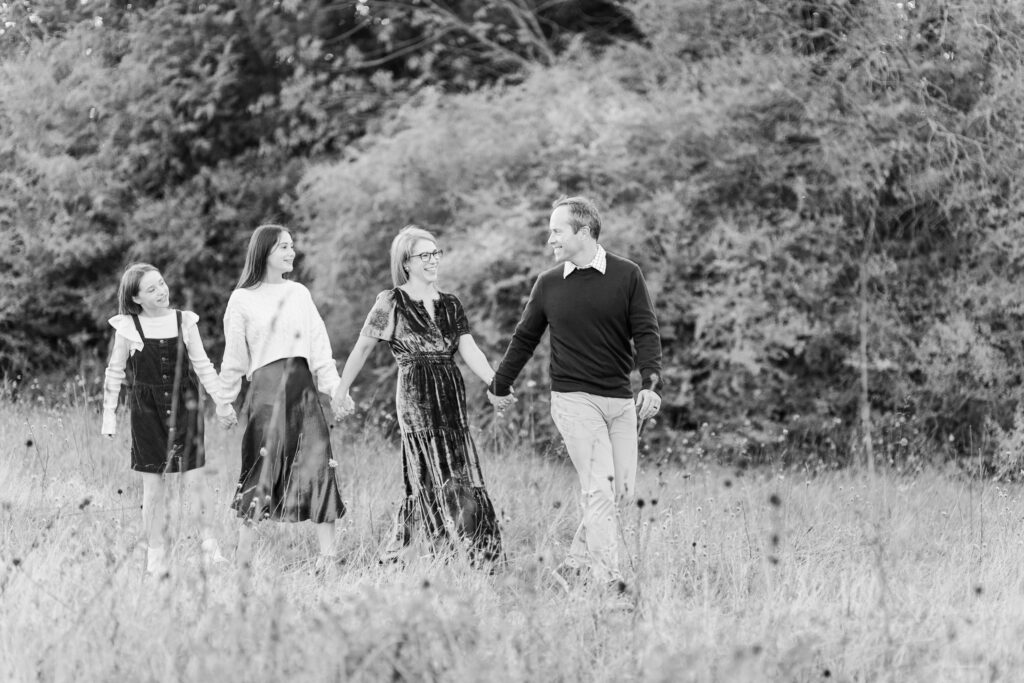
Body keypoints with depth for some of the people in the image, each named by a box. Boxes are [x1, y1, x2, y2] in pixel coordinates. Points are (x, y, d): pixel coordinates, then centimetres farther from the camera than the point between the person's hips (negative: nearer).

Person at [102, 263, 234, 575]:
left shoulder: (184, 321, 1)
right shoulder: (128, 327, -3)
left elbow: (202, 365, 8)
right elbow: (114, 373, 5)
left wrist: (222, 400, 4)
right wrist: (109, 415, 3)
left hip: (184, 406, 1)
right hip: (147, 409, -1)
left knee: (195, 480, -4)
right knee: (152, 486, 2)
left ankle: (209, 546, 8)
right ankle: (155, 555, 9)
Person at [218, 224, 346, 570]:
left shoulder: (299, 293, 13)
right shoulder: (242, 299, 4)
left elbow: (319, 347, 12)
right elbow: (234, 356, 7)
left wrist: (335, 387, 3)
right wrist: (225, 400, 8)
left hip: (303, 386, 3)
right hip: (266, 386, -3)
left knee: (319, 462, -6)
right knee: (261, 466, -5)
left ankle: (327, 553, -6)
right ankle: (243, 552, 3)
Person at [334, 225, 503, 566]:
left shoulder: (450, 304, 13)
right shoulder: (391, 303, -1)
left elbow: (470, 351, 6)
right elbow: (362, 348, 6)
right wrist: (342, 391, 8)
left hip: (452, 397, 6)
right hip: (416, 397, -6)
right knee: (437, 480, -10)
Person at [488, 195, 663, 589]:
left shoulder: (627, 276, 2)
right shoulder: (548, 285, 5)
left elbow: (646, 332, -2)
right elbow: (525, 338, 17)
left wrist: (650, 383, -18)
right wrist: (499, 386, 26)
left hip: (620, 399, 2)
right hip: (573, 398, -2)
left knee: (622, 490, 2)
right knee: (599, 489, -12)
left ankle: (574, 568, 13)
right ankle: (606, 580, -14)